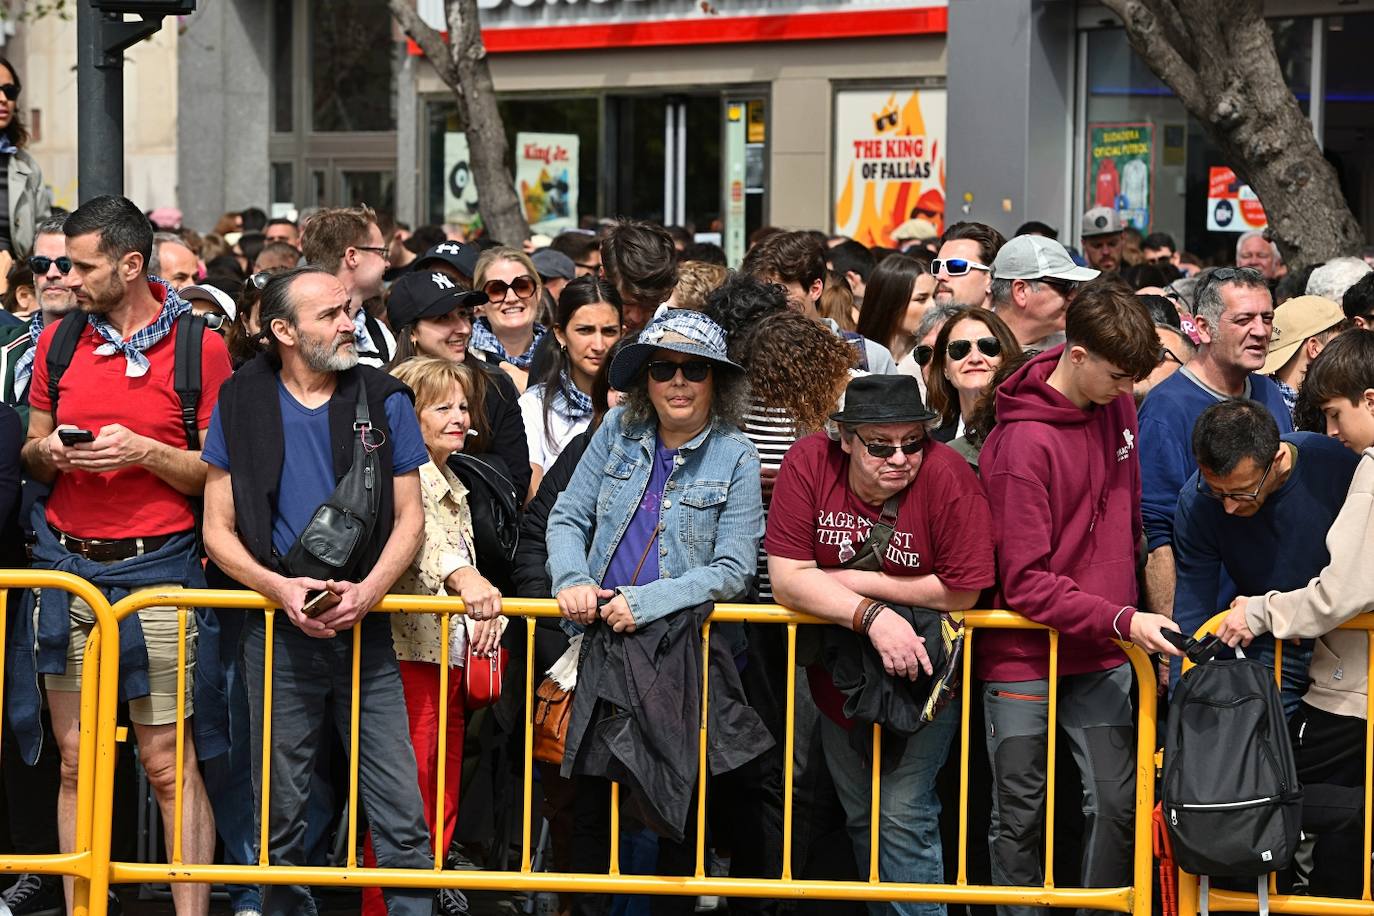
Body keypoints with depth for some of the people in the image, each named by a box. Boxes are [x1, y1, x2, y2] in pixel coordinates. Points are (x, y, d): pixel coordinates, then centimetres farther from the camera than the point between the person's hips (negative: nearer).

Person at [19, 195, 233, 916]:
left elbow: (219, 474, -1)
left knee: (170, 767, -5)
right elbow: (31, 454, 19)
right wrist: (48, 452, -4)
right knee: (75, 763, 6)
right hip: (65, 565, 4)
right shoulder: (59, 340, 11)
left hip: (154, 567, -4)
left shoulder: (200, 347, -2)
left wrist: (143, 452, -16)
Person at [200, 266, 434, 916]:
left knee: (400, 812, -5)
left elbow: (409, 519, 5)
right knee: (280, 812, 7)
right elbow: (218, 529, 3)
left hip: (366, 632, 0)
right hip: (278, 634, 0)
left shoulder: (384, 401, 4)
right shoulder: (242, 404, 2)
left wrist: (367, 591, -14)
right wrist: (282, 588, -15)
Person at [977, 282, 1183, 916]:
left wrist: (1131, 612, 15)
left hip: (1101, 658, 6)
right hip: (1024, 656, -6)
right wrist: (1121, 621, -26)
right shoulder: (1024, 443, -20)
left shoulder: (1117, 406, 1)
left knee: (1117, 804, 2)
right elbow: (1026, 583, -20)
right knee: (1019, 818, 5)